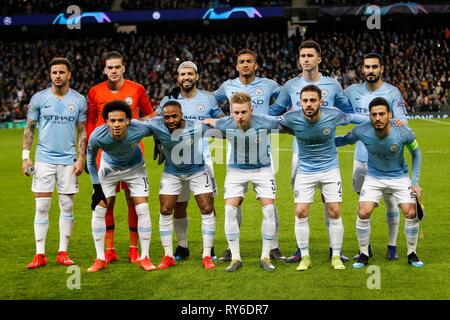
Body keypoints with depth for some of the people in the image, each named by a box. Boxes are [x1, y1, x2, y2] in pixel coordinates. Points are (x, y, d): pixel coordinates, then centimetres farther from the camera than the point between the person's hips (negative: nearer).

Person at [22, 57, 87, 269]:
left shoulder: (79, 100, 3)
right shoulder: (39, 98, 1)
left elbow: (82, 132, 7)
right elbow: (29, 129, 5)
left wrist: (81, 158, -2)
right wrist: (25, 157, -2)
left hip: (68, 161, 1)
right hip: (44, 159, -1)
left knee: (67, 207, 4)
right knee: (41, 207, -2)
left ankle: (63, 252, 12)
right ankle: (40, 254, 3)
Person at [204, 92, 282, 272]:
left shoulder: (264, 123, -25)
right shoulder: (225, 125, -21)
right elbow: (209, 121, 2)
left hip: (262, 169, -1)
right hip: (236, 170, 1)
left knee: (269, 209, -11)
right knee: (230, 209, -12)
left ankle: (265, 257, 3)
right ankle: (235, 258, -2)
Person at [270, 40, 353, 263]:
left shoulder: (332, 84, 6)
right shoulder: (290, 86, 7)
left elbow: (348, 110, 14)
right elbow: (274, 111, 16)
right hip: (301, 150, 1)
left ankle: (334, 247, 8)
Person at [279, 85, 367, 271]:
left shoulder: (333, 115, -17)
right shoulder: (292, 119, -18)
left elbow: (353, 118, 2)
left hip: (330, 169, 0)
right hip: (305, 171, 0)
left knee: (335, 212, -3)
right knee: (301, 212, -6)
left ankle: (336, 256, 11)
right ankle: (305, 257, 10)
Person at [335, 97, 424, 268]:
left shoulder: (404, 132, -24)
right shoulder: (361, 132, -24)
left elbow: (416, 153, -5)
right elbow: (345, 140, 1)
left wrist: (415, 182, -7)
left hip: (399, 176, 0)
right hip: (373, 177, 0)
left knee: (411, 213, -10)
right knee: (363, 213, -14)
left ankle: (412, 254, 12)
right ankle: (363, 254, 6)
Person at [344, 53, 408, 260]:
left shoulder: (392, 92, -4)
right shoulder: (352, 91, 5)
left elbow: (403, 119, -11)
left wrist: (399, 123, -34)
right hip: (362, 157, 3)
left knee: (391, 202, 0)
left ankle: (392, 246, 12)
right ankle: (365, 247, 19)